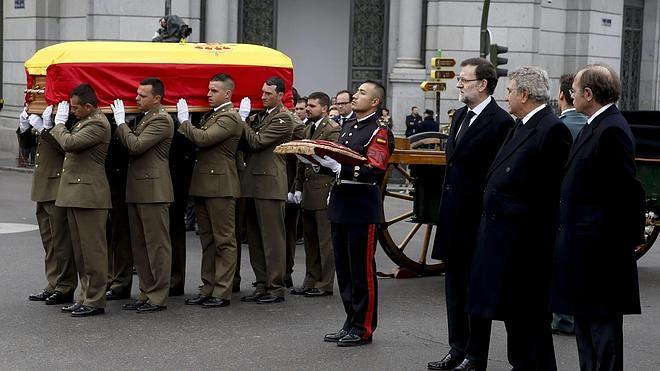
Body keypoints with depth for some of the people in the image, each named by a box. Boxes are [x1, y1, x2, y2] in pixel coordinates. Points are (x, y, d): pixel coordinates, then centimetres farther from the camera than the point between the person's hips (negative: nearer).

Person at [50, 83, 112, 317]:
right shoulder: (85, 122, 17)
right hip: (75, 194, 10)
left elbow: (69, 143, -22)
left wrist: (59, 124, -7)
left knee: (93, 250, -4)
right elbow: (67, 145, 20)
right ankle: (86, 296, 20)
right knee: (80, 251, 13)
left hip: (89, 195, -10)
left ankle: (95, 301, 1)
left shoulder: (97, 124, -15)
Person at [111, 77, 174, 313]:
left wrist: (121, 122, -9)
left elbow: (136, 145, -20)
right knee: (139, 246, 12)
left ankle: (158, 297, 1)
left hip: (153, 191, -10)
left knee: (157, 245, -3)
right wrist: (121, 123, 10)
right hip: (137, 191, 10)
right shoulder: (146, 119, 19)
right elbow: (132, 146, 20)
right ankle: (146, 293, 19)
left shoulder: (161, 120, -12)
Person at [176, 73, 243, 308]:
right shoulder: (210, 116, 18)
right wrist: (185, 123, 5)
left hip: (220, 186, -9)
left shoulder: (230, 117, -11)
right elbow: (197, 141, 16)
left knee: (224, 240, -3)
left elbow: (203, 139, -21)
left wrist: (184, 121, -9)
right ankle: (208, 289, 17)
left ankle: (222, 292, 0)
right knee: (208, 241, 12)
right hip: (203, 185, 9)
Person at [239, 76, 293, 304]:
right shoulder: (261, 116, 20)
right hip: (252, 185, 9)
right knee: (255, 238, 11)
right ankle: (262, 285, 17)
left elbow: (256, 142, -15)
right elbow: (248, 146, 21)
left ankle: (276, 288, -1)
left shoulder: (283, 119, -8)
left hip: (269, 185, -9)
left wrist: (242, 123, -4)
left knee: (272, 238, -5)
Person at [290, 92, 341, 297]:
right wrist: (298, 187, 14)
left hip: (324, 191, -9)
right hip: (308, 194, 9)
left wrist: (333, 193, -18)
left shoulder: (332, 130, -10)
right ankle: (311, 282, 20)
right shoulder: (308, 130, 18)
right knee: (310, 239, 12)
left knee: (325, 240, -2)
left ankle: (325, 284, 4)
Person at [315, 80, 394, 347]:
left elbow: (374, 171, -20)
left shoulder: (379, 133, -8)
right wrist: (321, 161, 2)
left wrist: (339, 167, -27)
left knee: (362, 270, -2)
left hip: (363, 209, -8)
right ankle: (351, 323, 23)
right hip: (340, 205, 8)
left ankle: (363, 329, 7)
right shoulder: (347, 129, 18)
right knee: (343, 269, 13)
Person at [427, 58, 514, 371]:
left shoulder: (500, 122, -15)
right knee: (454, 286, 15)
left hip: (476, 218, -9)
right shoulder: (460, 116, 12)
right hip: (454, 216, 9)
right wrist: (445, 210, 15)